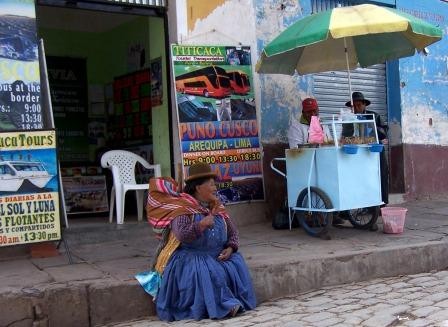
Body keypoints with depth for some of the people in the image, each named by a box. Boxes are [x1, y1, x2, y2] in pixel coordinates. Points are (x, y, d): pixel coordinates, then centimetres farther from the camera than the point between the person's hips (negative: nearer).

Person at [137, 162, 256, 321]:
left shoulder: (217, 208, 8)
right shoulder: (184, 209, -12)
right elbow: (182, 235, -26)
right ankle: (224, 305, -25)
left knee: (236, 265, -19)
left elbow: (232, 231, 11)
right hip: (192, 257, -6)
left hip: (217, 255, 6)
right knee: (205, 272, -34)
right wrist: (201, 224, -37)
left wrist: (230, 248, -8)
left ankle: (237, 301, -14)